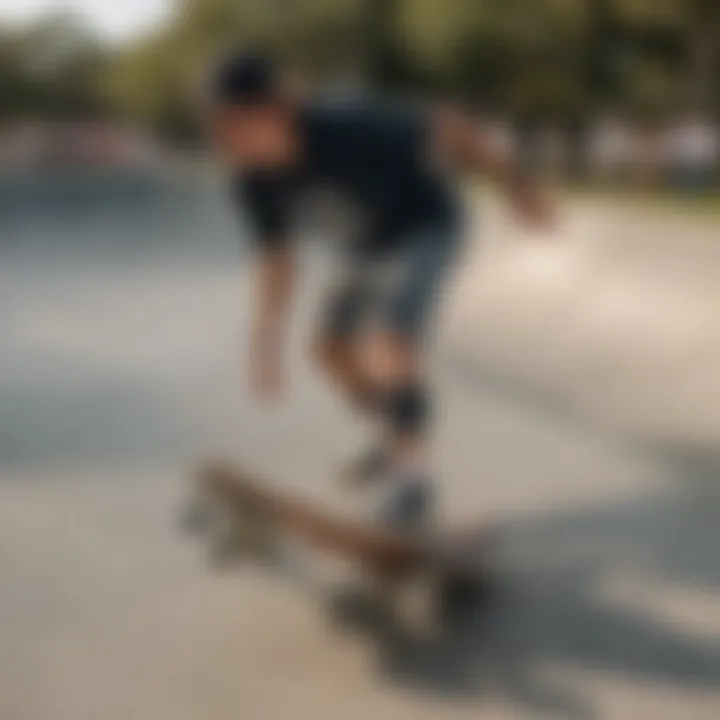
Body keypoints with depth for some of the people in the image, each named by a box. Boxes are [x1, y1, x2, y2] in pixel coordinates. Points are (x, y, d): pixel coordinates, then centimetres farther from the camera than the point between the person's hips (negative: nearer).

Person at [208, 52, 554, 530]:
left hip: (428, 223, -7)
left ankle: (413, 479, -13)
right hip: (378, 236, 7)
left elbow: (448, 126, -25)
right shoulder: (255, 179, -20)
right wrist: (267, 345, -5)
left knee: (390, 342, -25)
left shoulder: (348, 129, -39)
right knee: (334, 350, 12)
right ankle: (400, 437, 35)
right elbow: (276, 259, -5)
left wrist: (513, 183, -14)